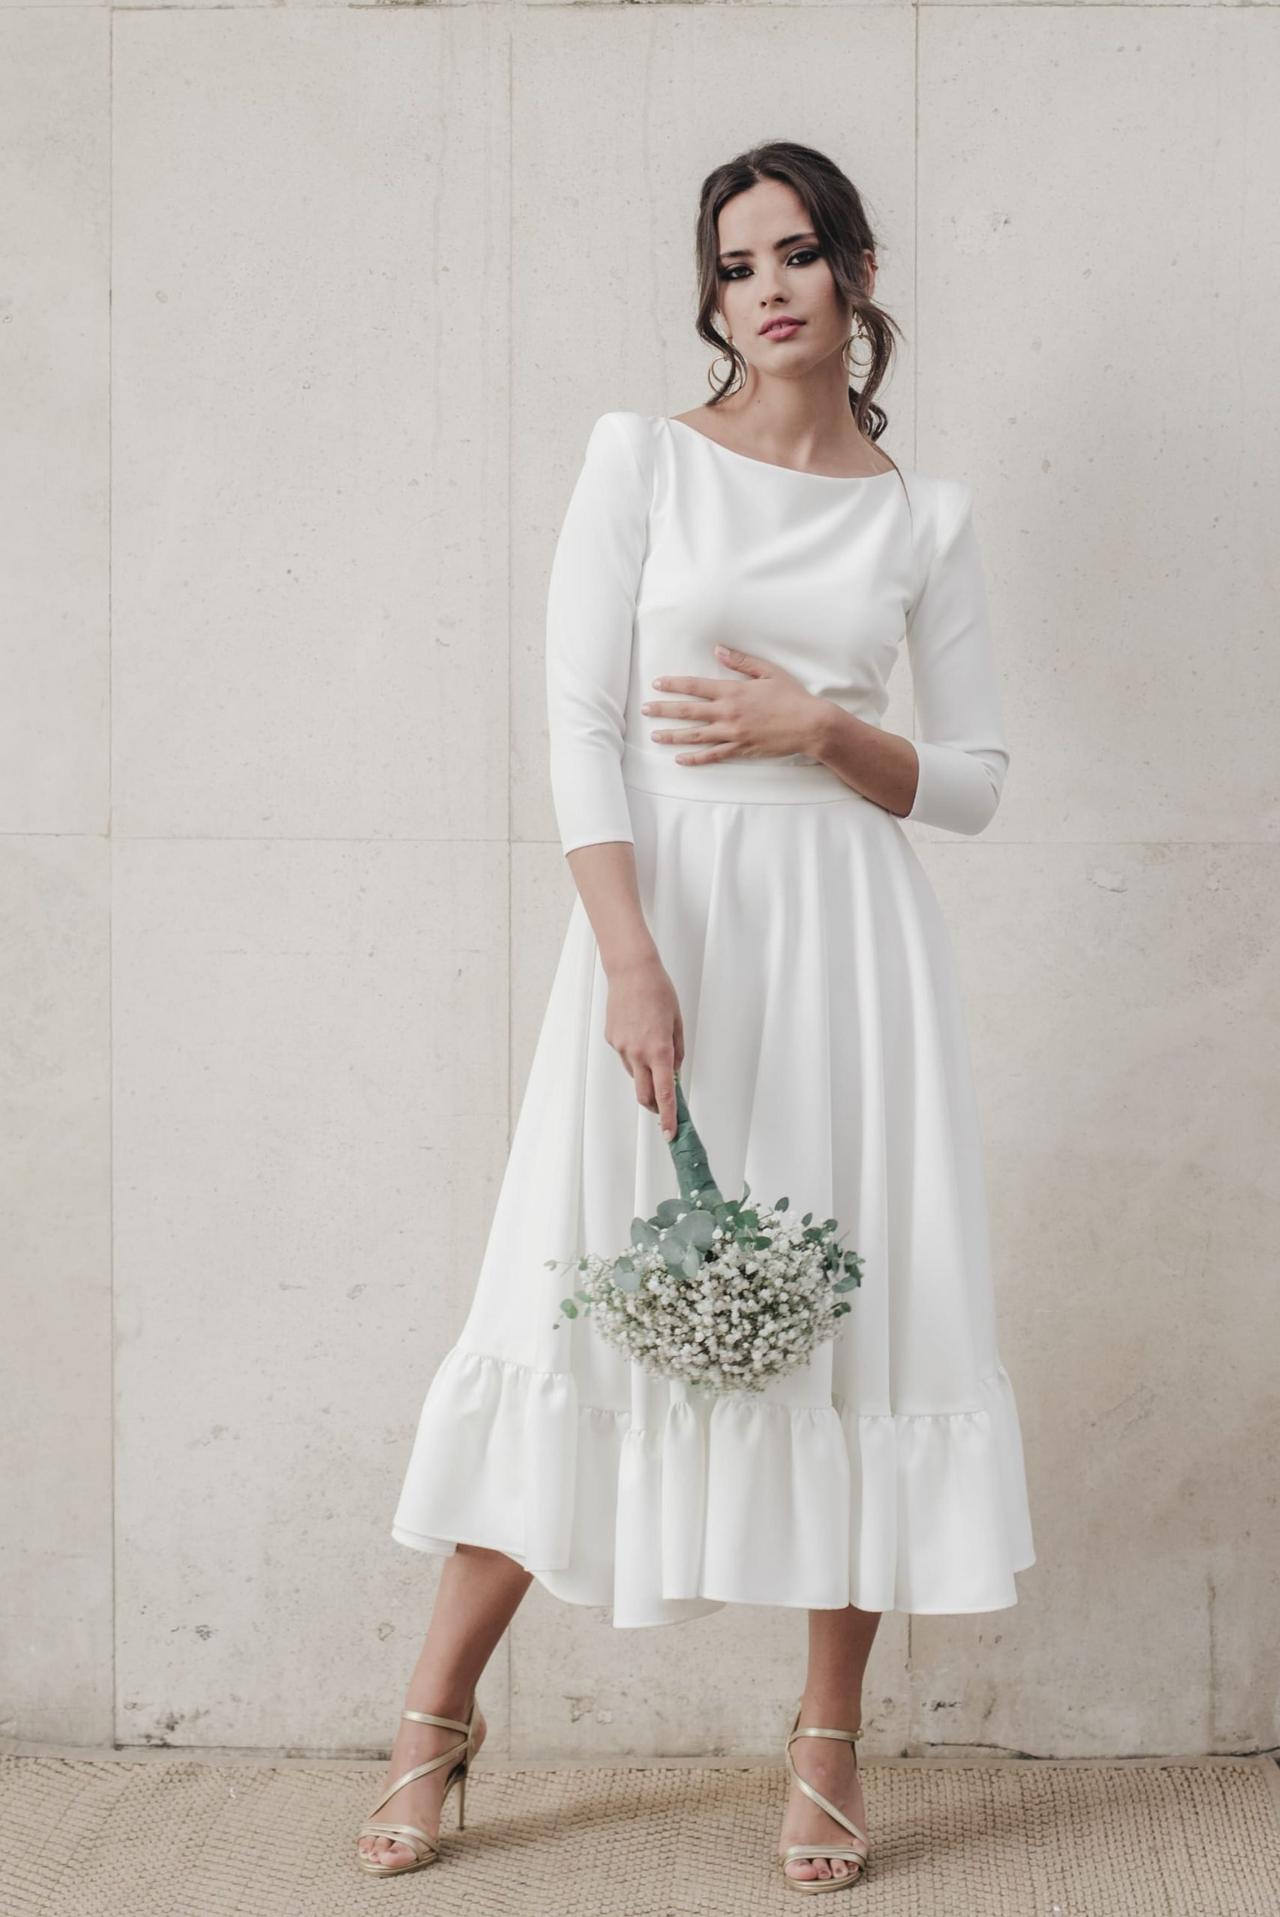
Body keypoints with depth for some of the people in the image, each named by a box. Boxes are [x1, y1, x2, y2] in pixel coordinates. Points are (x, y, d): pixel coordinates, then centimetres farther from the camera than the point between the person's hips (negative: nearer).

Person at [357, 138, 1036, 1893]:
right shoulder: (641, 457, 4)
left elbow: (974, 781, 10)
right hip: (662, 915, -2)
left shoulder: (926, 514, 9)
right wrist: (632, 962, -16)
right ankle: (441, 1708, 13)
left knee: (857, 1314, 1)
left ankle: (830, 1742, 14)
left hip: (848, 935, 2)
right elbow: (580, 722, -5)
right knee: (585, 1302, 0)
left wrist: (818, 728, -9)